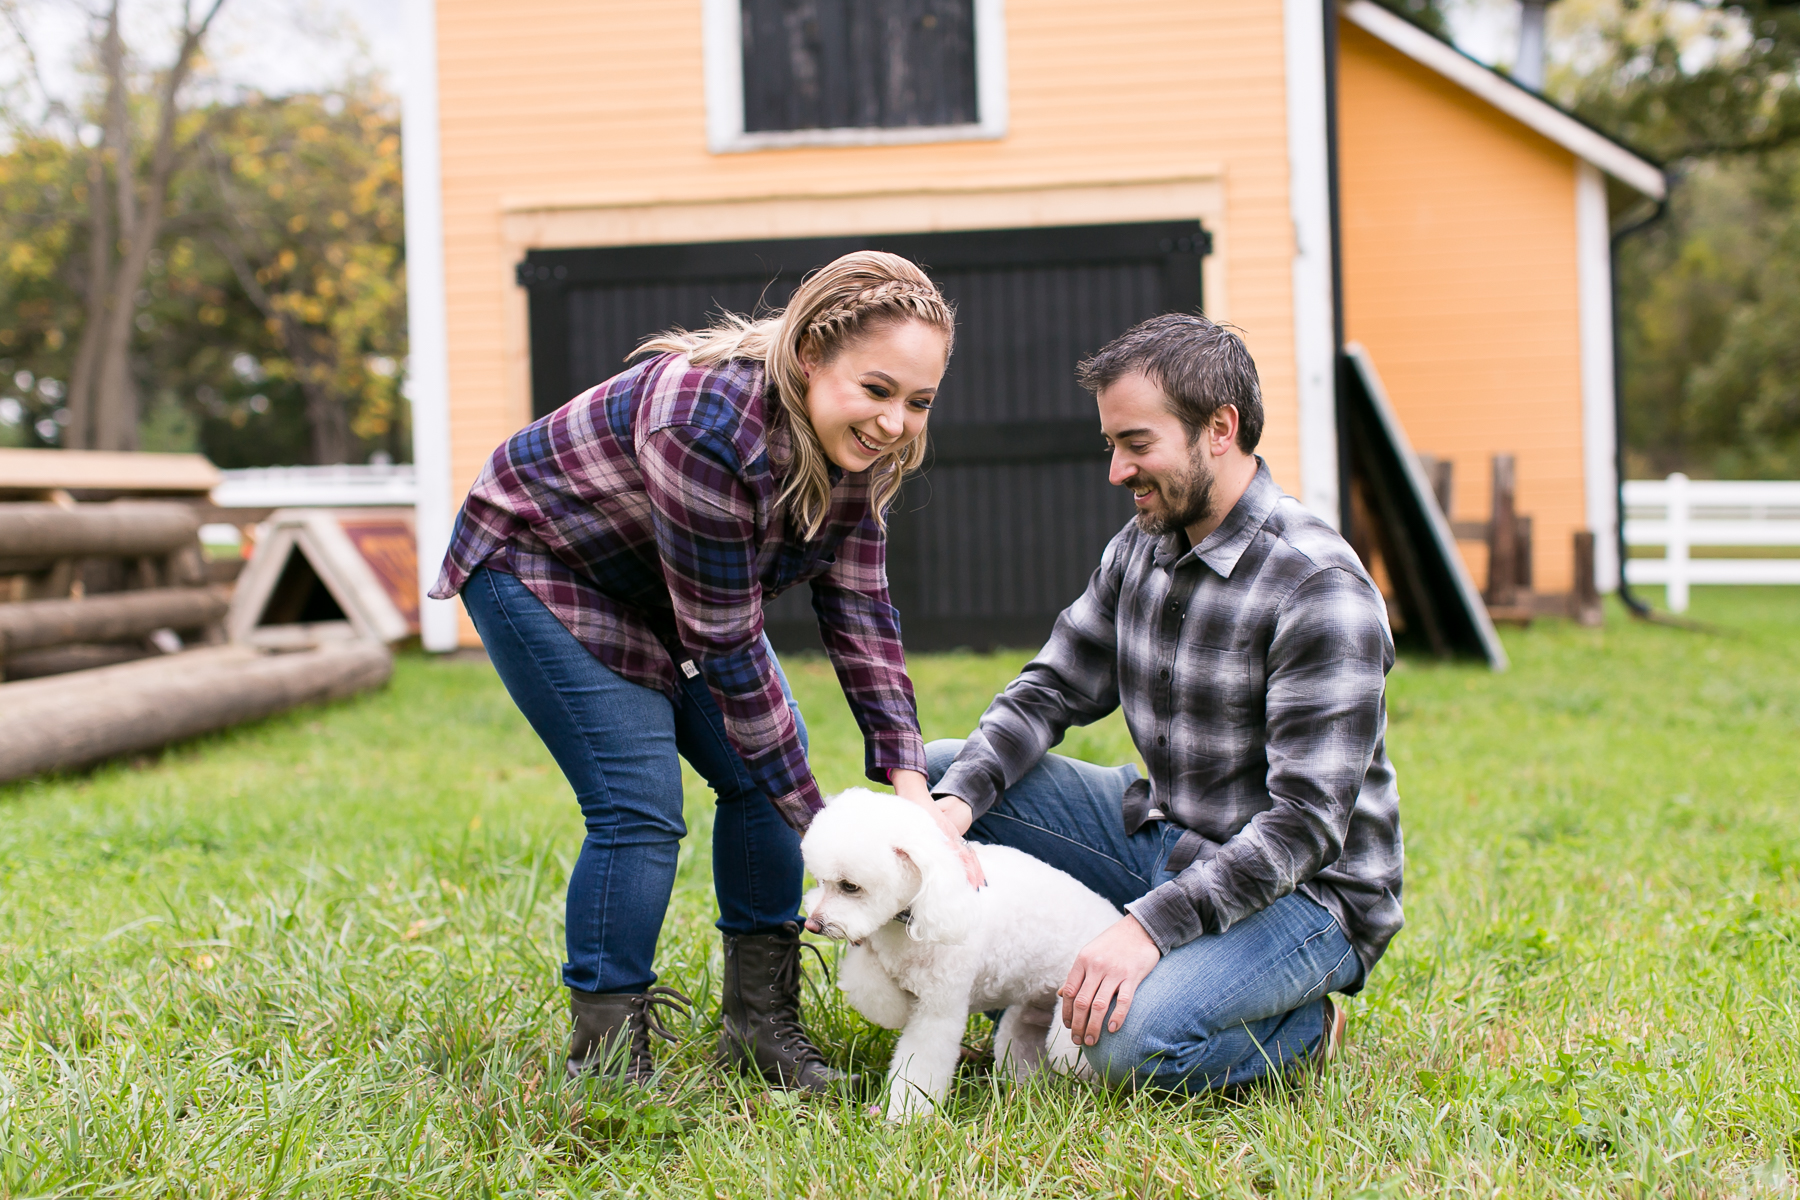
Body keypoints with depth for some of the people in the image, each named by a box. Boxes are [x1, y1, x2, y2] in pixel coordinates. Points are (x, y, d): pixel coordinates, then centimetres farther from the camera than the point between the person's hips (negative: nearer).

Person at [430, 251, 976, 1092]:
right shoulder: (711, 430, -40)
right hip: (539, 567, -8)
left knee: (759, 775, 0)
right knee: (638, 805, -17)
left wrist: (909, 785, -21)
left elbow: (858, 610, -13)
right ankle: (605, 1056, -4)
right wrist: (818, 821, -27)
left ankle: (760, 1022, 13)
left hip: (666, 582, 8)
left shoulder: (857, 440, -16)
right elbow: (725, 647, -34)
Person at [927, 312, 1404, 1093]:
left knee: (1136, 1044, -33)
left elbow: (1306, 821, -27)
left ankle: (1303, 1029, -2)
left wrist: (1151, 924, -33)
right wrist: (957, 801, -13)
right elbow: (1052, 689, 6)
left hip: (1302, 892, -8)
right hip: (1164, 838, 8)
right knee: (938, 772, 1)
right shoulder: (1141, 547, 2)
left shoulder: (1322, 590, -23)